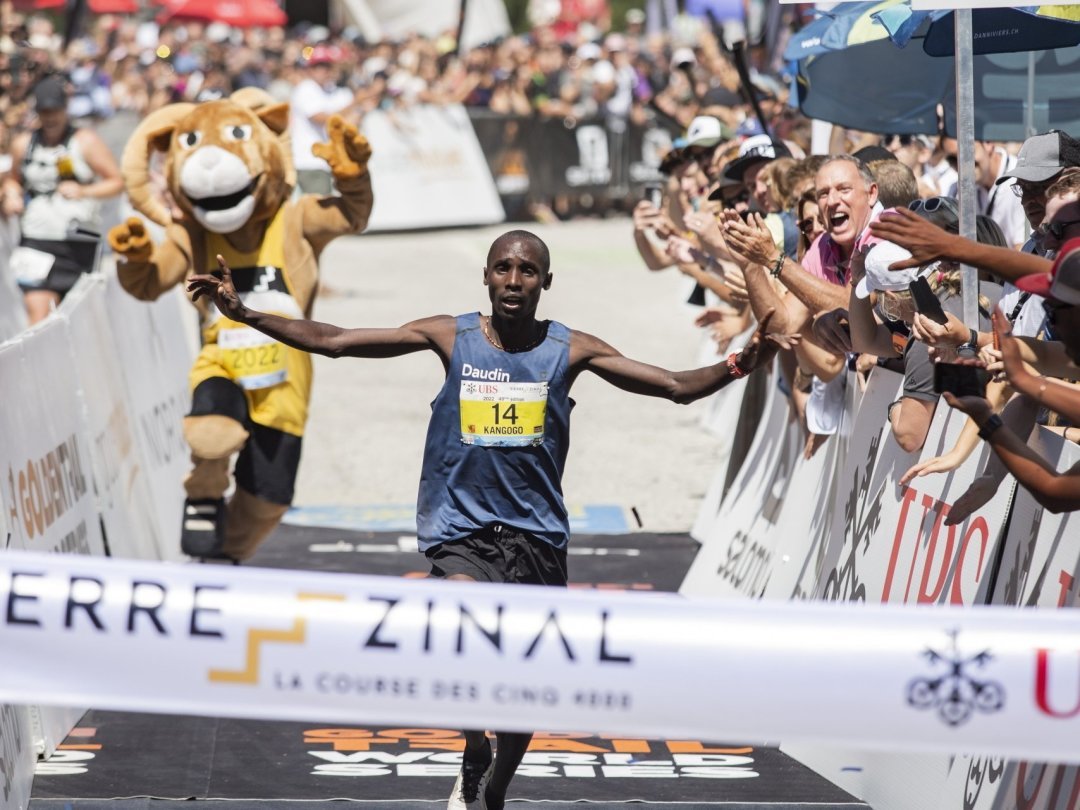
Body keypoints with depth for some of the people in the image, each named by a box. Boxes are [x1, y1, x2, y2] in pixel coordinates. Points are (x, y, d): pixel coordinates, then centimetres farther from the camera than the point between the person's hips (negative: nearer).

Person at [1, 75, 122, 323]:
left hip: (78, 244, -1)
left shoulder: (85, 142, -1)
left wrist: (83, 191, -19)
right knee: (38, 315, -14)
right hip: (35, 239, 2)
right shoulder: (23, 145, 9)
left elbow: (116, 182, -3)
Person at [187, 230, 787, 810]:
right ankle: (475, 756, -4)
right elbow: (331, 341, -1)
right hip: (461, 530, -2)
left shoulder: (570, 350, 0)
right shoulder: (450, 337, -1)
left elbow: (676, 386, -2)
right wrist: (243, 313, -9)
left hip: (537, 535, 2)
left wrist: (737, 366, -21)